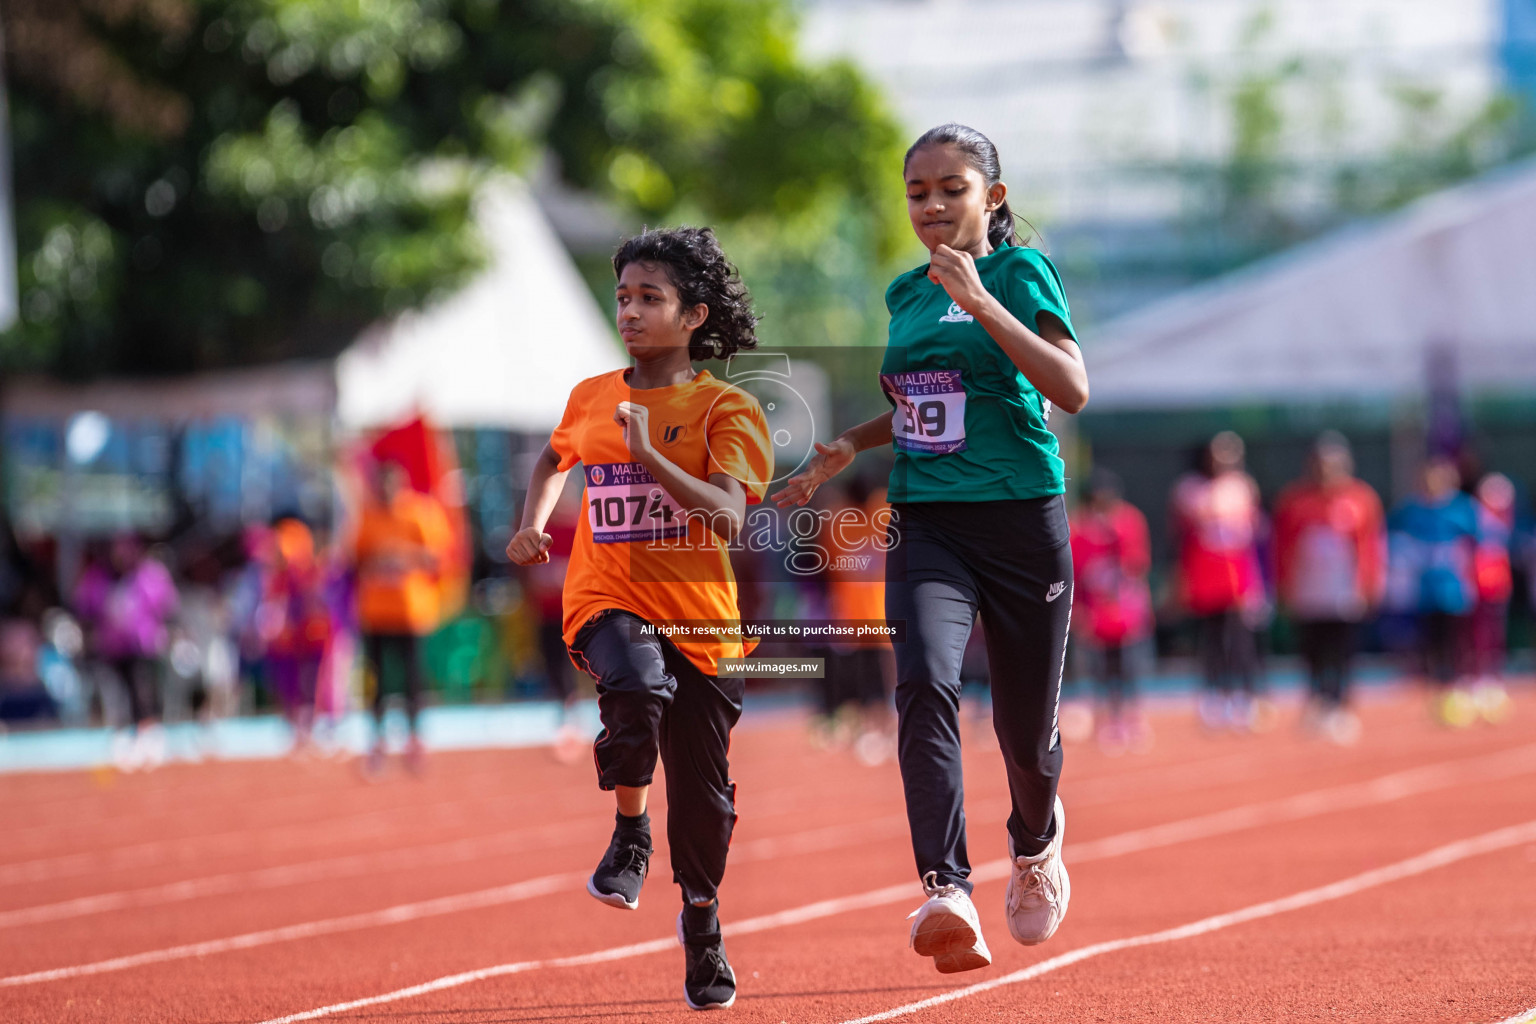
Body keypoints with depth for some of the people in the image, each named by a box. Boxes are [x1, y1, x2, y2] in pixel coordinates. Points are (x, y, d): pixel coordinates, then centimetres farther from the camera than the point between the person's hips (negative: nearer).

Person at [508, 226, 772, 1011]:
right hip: (606, 601, 1)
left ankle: (702, 919, 32)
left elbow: (728, 515, -18)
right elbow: (555, 457, 30)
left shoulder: (725, 409, -5)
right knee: (638, 683, -34)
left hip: (701, 619, -1)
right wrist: (533, 524, 14)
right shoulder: (591, 398, 7)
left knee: (702, 792, 4)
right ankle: (629, 830, -9)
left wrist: (649, 455, -26)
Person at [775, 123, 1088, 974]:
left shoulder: (1020, 271, -4)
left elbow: (1071, 391, -18)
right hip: (926, 524, 3)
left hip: (1022, 520, -3)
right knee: (926, 681, -24)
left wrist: (983, 302, -24)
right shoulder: (906, 293, 13)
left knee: (1025, 724, 7)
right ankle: (947, 892, -35)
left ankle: (1035, 842, 44)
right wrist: (848, 447, 13)